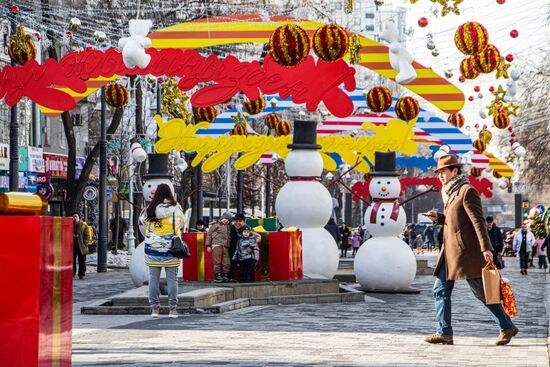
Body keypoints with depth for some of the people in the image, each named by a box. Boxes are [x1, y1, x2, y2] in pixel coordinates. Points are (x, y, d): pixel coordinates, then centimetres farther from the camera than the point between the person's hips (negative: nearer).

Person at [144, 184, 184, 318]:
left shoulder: (150, 209, -2)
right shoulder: (175, 209, -6)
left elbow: (145, 224, 9)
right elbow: (181, 224, 4)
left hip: (153, 248, 1)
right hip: (170, 248, -1)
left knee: (153, 278, 6)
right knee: (172, 279, 4)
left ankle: (154, 308, 8)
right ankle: (173, 309, 4)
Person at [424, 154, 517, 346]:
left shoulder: (467, 191, -11)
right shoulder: (451, 192, 17)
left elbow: (478, 221, -17)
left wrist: (486, 248, -23)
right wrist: (438, 218, 8)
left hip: (465, 250, -9)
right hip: (450, 251, 9)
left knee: (481, 292, -3)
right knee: (441, 290, 3)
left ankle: (507, 328, 7)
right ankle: (444, 333, 4)